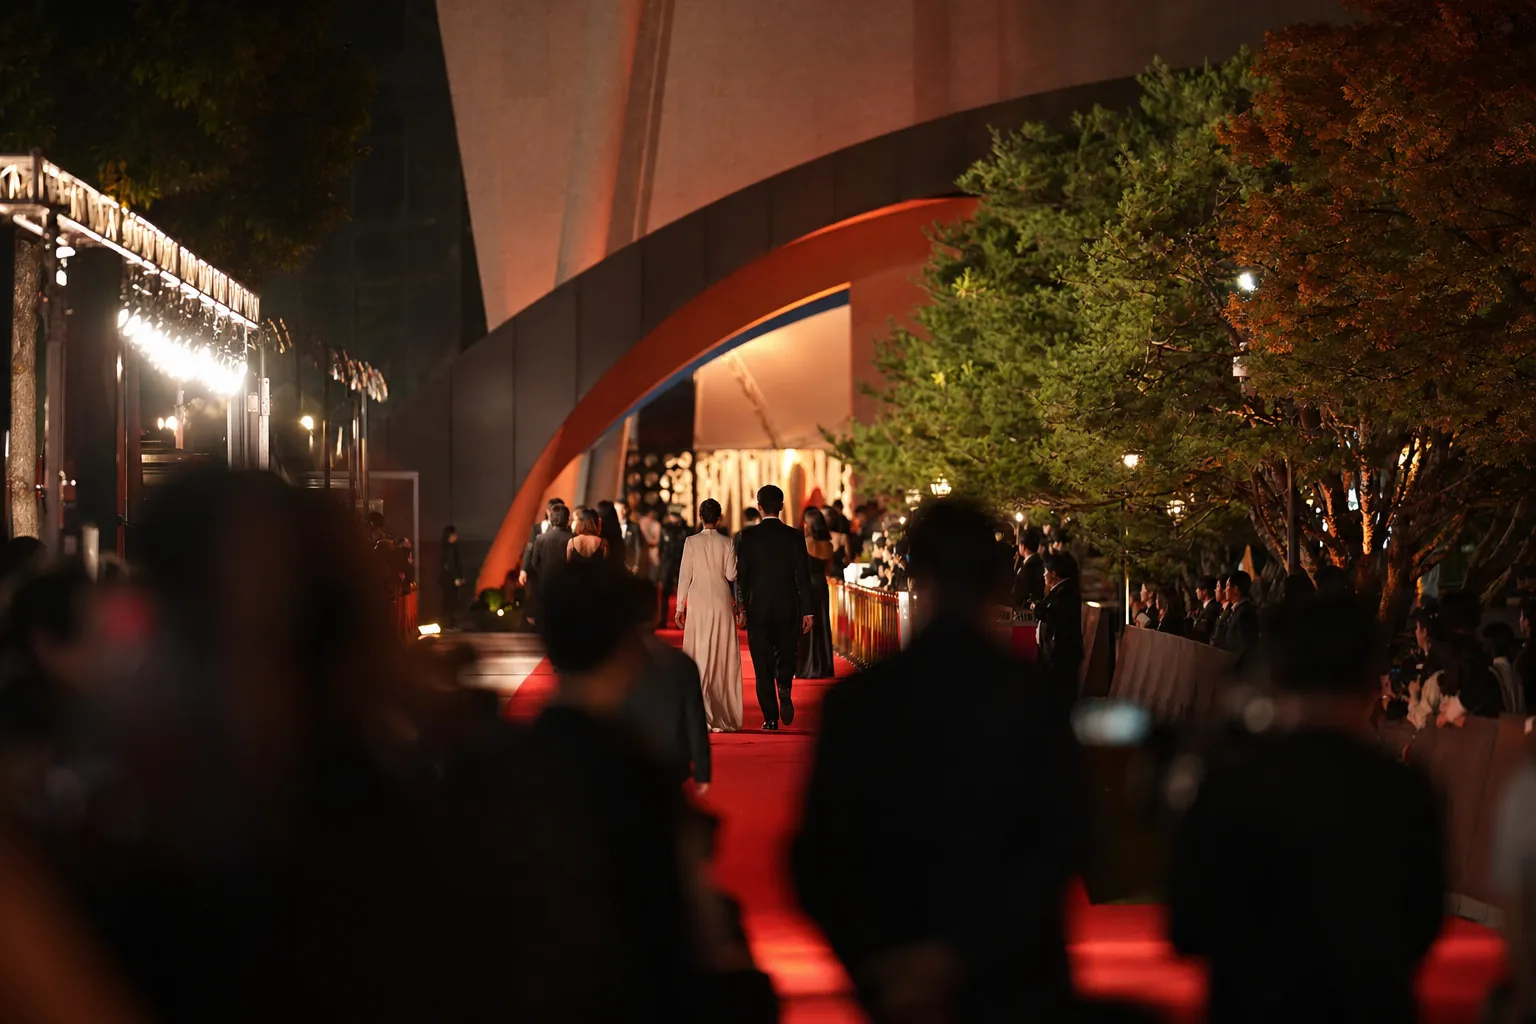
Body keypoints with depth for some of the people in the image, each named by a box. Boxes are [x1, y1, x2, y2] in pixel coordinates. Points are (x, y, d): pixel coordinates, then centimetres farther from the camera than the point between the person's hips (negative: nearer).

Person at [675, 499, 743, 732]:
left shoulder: (691, 542, -3)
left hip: (697, 603, -1)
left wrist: (680, 607, 3)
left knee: (699, 658, 3)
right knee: (722, 658, 7)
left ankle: (700, 715, -5)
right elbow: (731, 575, -6)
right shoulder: (727, 543, -2)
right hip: (722, 603, 1)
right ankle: (722, 718, 6)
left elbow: (684, 575, -2)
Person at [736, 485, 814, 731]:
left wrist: (742, 604, 7)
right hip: (788, 607, 1)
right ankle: (785, 688, -13)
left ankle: (771, 717, 1)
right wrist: (808, 610, 0)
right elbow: (803, 575, -4)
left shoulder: (748, 536, -5)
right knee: (786, 655, 18)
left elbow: (741, 573, -3)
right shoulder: (795, 536, -3)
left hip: (758, 607, -1)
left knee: (763, 663, 5)